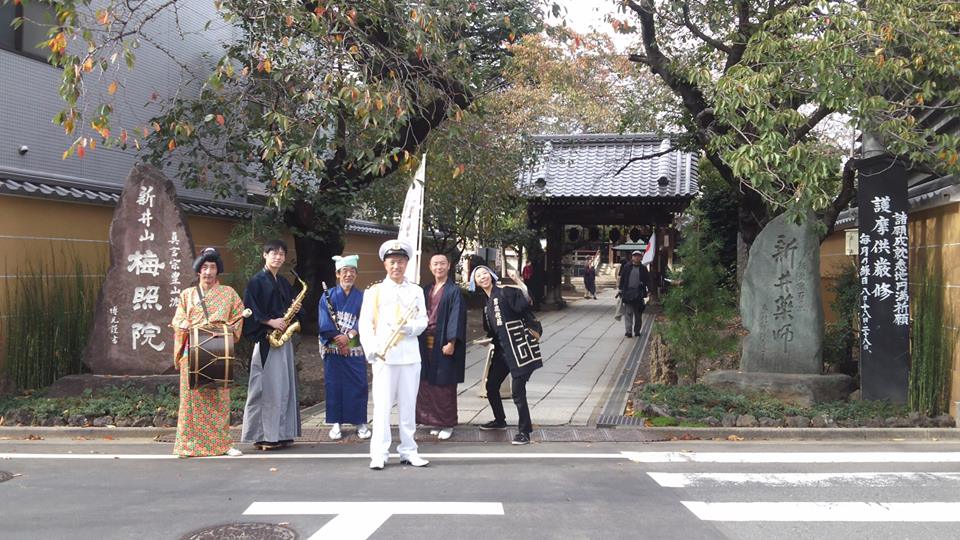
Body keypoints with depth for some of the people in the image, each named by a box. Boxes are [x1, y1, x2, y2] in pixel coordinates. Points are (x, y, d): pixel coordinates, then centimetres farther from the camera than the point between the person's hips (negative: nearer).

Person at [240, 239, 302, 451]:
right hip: (265, 340, -7)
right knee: (266, 387, -7)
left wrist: (294, 310, 2)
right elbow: (250, 310, -12)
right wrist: (270, 322, -19)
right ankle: (263, 436, -2)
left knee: (284, 386, 7)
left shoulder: (284, 283, 17)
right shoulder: (257, 281, -5)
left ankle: (281, 434, 13)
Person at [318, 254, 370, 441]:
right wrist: (338, 338, -16)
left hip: (355, 350, 1)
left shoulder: (362, 297, 7)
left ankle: (361, 423, 10)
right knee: (334, 385, 3)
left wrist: (349, 335, -17)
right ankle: (335, 423, 11)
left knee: (358, 385, 1)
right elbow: (325, 323, -5)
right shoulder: (328, 296, 3)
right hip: (333, 349, -1)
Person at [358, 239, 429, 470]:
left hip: (410, 355, 2)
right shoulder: (374, 291, 8)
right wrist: (372, 349, -12)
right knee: (382, 405, -4)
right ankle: (379, 454, 0)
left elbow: (423, 321, 8)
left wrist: (409, 327, -14)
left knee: (408, 405, 7)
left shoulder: (416, 291, 14)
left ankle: (408, 451, 15)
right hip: (383, 356, -2)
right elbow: (365, 324, 2)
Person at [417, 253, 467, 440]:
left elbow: (456, 318, -12)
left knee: (444, 385, -1)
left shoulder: (454, 291, -6)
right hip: (426, 343, 6)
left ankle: (447, 424, 9)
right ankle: (436, 421, 18)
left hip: (443, 344, -6)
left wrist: (451, 342, -20)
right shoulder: (426, 290, 13)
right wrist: (418, 340, 8)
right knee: (428, 384, 8)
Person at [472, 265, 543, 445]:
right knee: (491, 386, 15)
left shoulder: (505, 291, -8)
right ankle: (499, 420, 36)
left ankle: (524, 431, 2)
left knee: (518, 390, -10)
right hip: (502, 349, 9)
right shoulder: (487, 303, 16)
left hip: (518, 346, -9)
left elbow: (523, 307, -19)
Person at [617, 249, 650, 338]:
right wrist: (620, 290, 2)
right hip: (628, 293, -1)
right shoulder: (626, 267, 5)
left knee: (638, 314, 8)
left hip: (638, 294, 1)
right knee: (628, 313, -5)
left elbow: (647, 280, 7)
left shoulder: (643, 268, 7)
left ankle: (637, 330, 20)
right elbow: (622, 279, 7)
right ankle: (628, 331, -6)